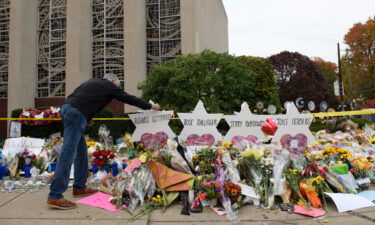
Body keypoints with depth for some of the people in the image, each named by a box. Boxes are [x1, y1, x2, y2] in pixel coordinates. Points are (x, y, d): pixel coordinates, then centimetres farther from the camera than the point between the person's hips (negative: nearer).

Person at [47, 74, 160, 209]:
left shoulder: (93, 82, 28)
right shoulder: (109, 86, 9)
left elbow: (73, 95, 24)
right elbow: (129, 99, 13)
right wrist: (150, 106, 24)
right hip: (76, 113, -9)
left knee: (81, 151, 15)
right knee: (69, 153, -11)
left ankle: (79, 187, 21)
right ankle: (54, 196, -11)